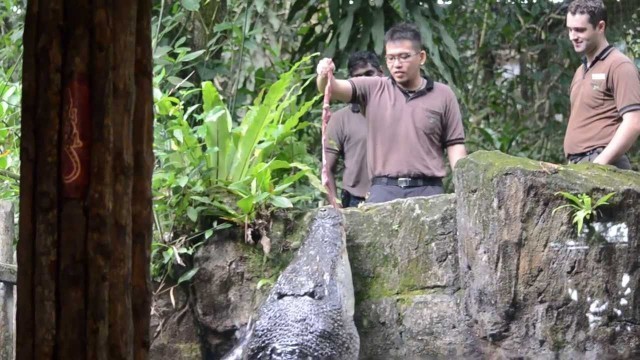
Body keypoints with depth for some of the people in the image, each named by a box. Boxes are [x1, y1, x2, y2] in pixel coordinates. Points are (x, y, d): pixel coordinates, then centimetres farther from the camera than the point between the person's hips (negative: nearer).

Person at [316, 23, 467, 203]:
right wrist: (324, 77, -27)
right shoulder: (373, 89, 10)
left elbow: (455, 146, 8)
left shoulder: (443, 95, 9)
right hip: (384, 191, 0)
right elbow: (335, 89, -4)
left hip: (427, 192, 0)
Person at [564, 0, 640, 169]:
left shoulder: (619, 66, -5)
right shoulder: (581, 71, 23)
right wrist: (571, 163, 14)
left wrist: (599, 163, -19)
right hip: (576, 165, 8)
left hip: (603, 167, -8)